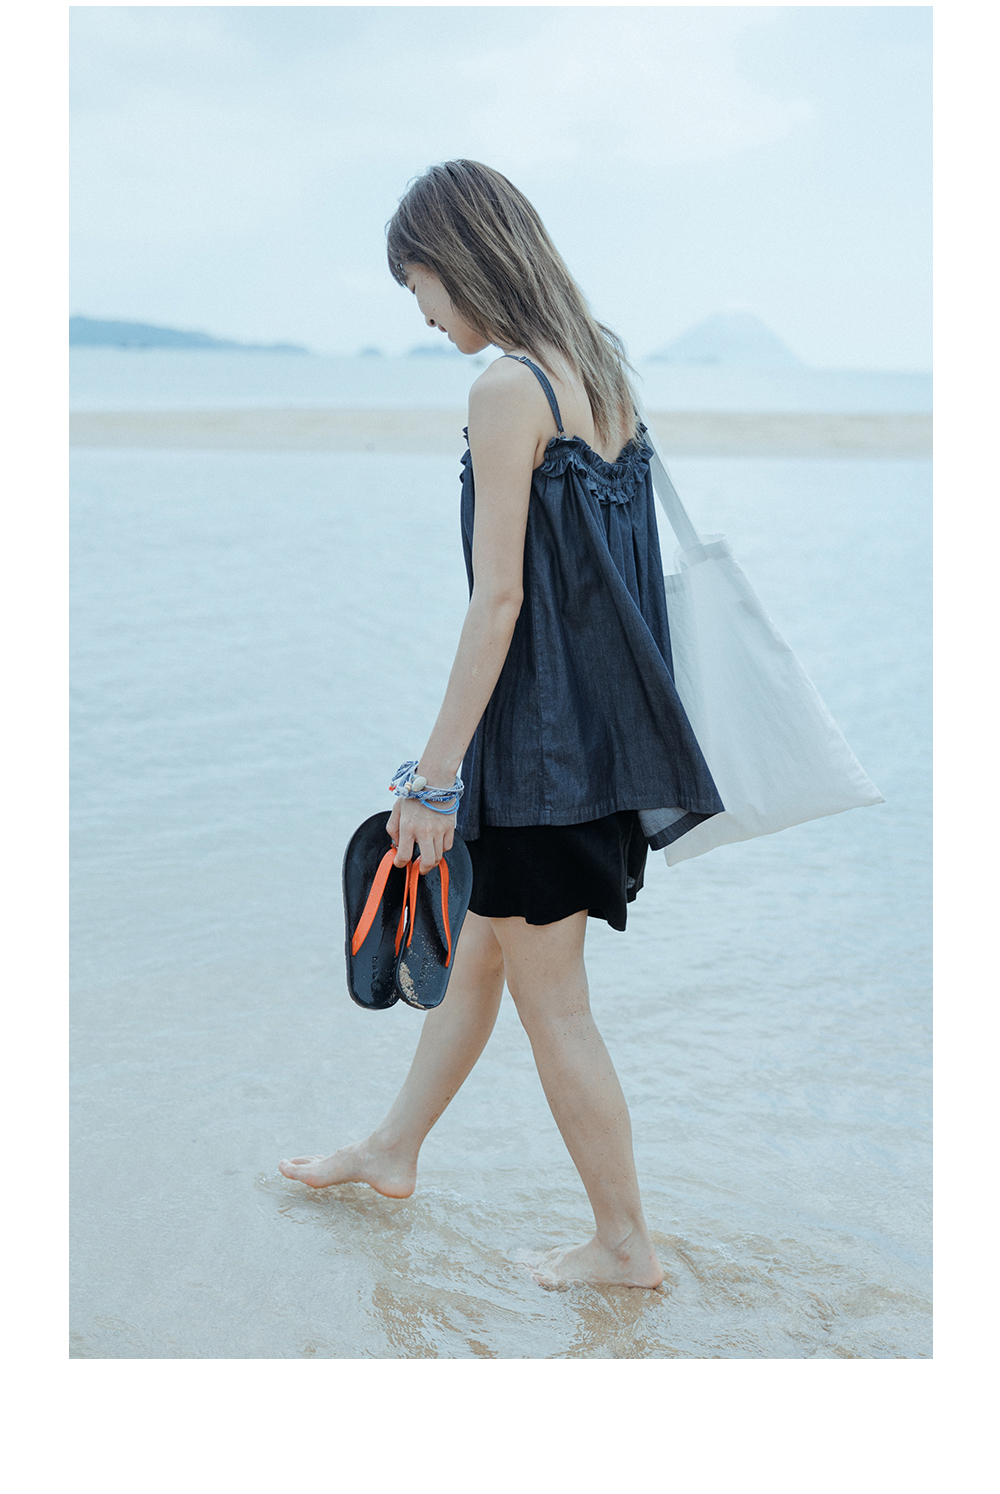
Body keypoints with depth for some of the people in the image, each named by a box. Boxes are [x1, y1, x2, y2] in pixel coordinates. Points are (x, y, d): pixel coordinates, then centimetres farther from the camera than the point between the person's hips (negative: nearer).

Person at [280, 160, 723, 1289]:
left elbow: (500, 596, -21)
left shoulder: (507, 388, -18)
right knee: (481, 943, 22)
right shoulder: (599, 370, 9)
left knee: (550, 997, 5)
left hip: (539, 728, -9)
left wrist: (436, 771, -16)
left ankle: (625, 1243, 18)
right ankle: (393, 1151, 40)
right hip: (601, 718, 9)